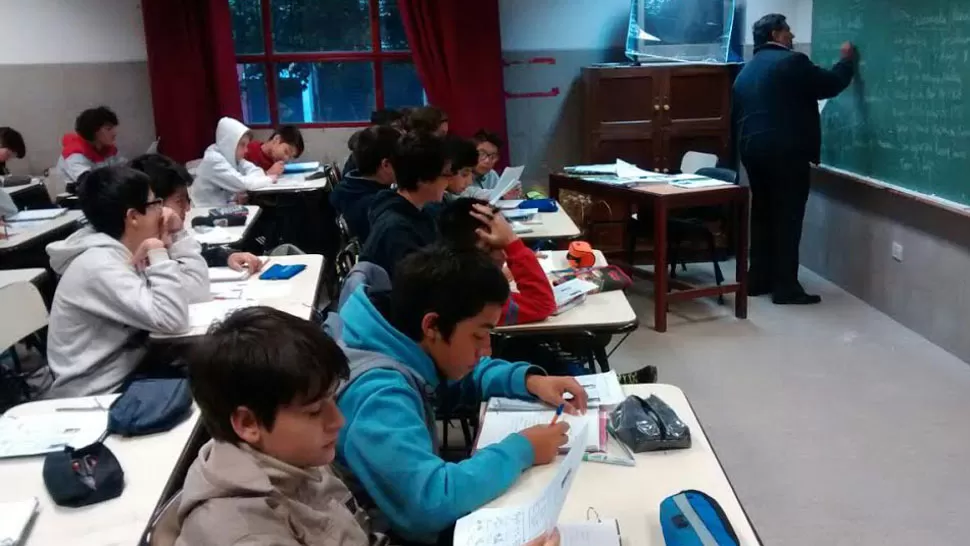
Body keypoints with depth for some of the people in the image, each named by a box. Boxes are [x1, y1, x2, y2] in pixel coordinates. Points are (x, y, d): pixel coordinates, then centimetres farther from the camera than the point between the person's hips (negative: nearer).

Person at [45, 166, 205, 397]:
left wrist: (176, 236, -3)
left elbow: (198, 288, 5)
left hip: (127, 372, 8)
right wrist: (159, 253, -23)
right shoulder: (99, 264, -22)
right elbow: (172, 320, -31)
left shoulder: (125, 249, 4)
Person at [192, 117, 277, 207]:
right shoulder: (213, 160, -19)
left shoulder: (231, 155, 4)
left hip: (224, 207, 7)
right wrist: (269, 179, -14)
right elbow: (241, 183, -25)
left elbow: (256, 172, -1)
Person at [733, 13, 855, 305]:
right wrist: (847, 59, 16)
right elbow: (831, 84, -2)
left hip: (753, 151, 8)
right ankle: (785, 288, -2)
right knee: (787, 220, -4)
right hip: (786, 153, -8)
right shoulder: (791, 61, -7)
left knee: (762, 216, 13)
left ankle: (758, 279, 16)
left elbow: (736, 115, 18)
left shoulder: (746, 70, 17)